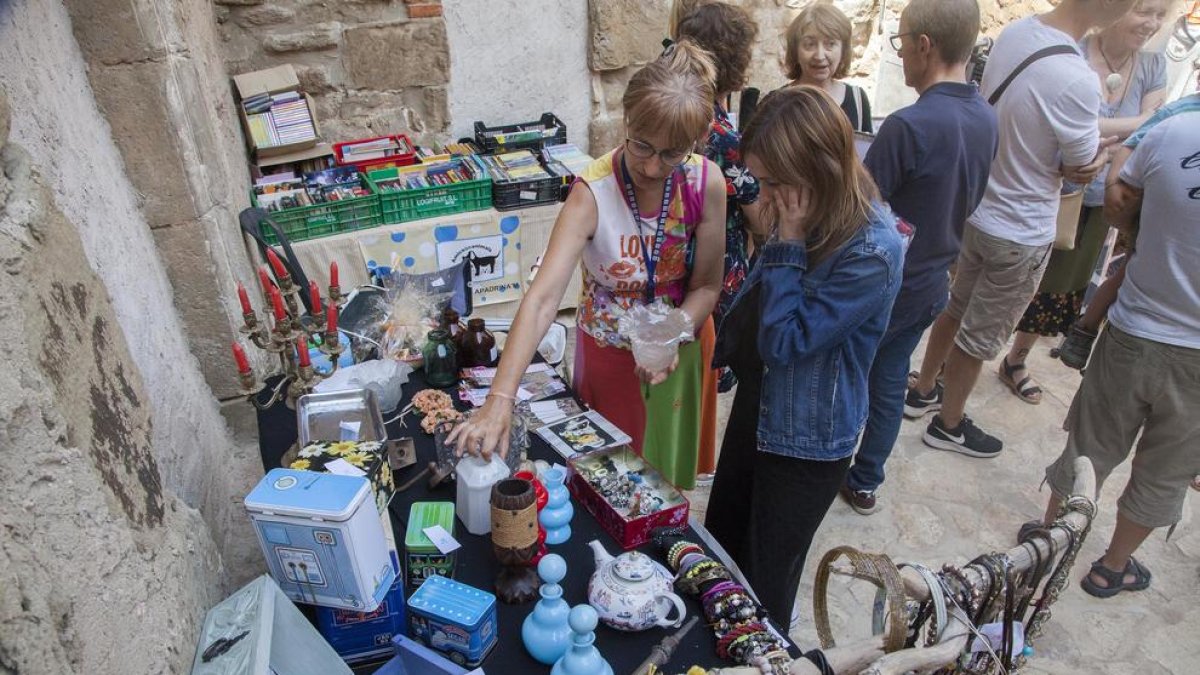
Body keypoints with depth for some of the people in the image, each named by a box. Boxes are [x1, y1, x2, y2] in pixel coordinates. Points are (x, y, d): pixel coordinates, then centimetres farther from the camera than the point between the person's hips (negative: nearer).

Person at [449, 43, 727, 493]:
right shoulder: (593, 192, -27)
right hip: (608, 355, -2)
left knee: (665, 475, 23)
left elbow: (707, 285, -8)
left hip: (676, 351, 3)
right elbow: (542, 299, -38)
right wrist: (500, 399, -47)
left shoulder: (707, 183, -18)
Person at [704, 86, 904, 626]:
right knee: (721, 545, 26)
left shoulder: (873, 252, -30)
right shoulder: (810, 217, -5)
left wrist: (788, 244, -28)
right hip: (758, 400, 8)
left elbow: (784, 341, -26)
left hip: (807, 438, -8)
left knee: (765, 580, 15)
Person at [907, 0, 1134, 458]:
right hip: (1021, 233, -7)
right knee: (981, 335, 11)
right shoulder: (1076, 80, -31)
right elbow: (1085, 169, -15)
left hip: (979, 209, 7)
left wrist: (1087, 146, -6)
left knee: (956, 308, 24)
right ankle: (948, 425, 32)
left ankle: (923, 392, 43)